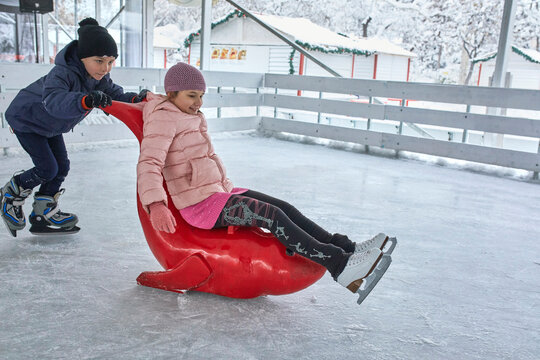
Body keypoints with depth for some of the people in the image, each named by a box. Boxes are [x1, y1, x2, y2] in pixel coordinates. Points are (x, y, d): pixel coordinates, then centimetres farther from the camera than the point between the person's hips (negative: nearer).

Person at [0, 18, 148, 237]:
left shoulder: (99, 77, -16)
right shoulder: (63, 73, -39)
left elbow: (115, 96, -13)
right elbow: (53, 101, -57)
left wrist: (136, 100, -35)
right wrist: (86, 100, -74)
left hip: (50, 125, 8)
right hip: (27, 119, -8)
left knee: (62, 167, 4)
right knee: (48, 169, -11)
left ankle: (44, 215, 18)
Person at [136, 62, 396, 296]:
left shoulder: (191, 118, 19)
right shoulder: (163, 118, -10)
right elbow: (148, 164, -24)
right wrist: (156, 205, -40)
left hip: (218, 192, 9)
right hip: (199, 203, -9)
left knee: (285, 208, -4)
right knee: (273, 216, -23)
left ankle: (348, 248, -8)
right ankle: (338, 264, -26)